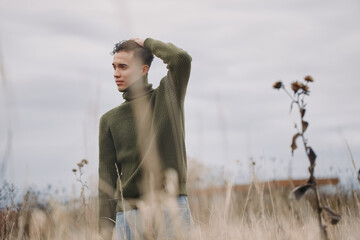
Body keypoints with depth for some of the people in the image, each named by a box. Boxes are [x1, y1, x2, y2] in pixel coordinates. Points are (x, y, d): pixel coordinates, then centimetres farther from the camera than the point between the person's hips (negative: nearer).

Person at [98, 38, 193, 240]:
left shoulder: (167, 96, 7)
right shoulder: (109, 120, 12)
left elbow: (182, 58, -14)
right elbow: (107, 178, 9)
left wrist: (148, 43, 3)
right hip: (128, 214, 3)